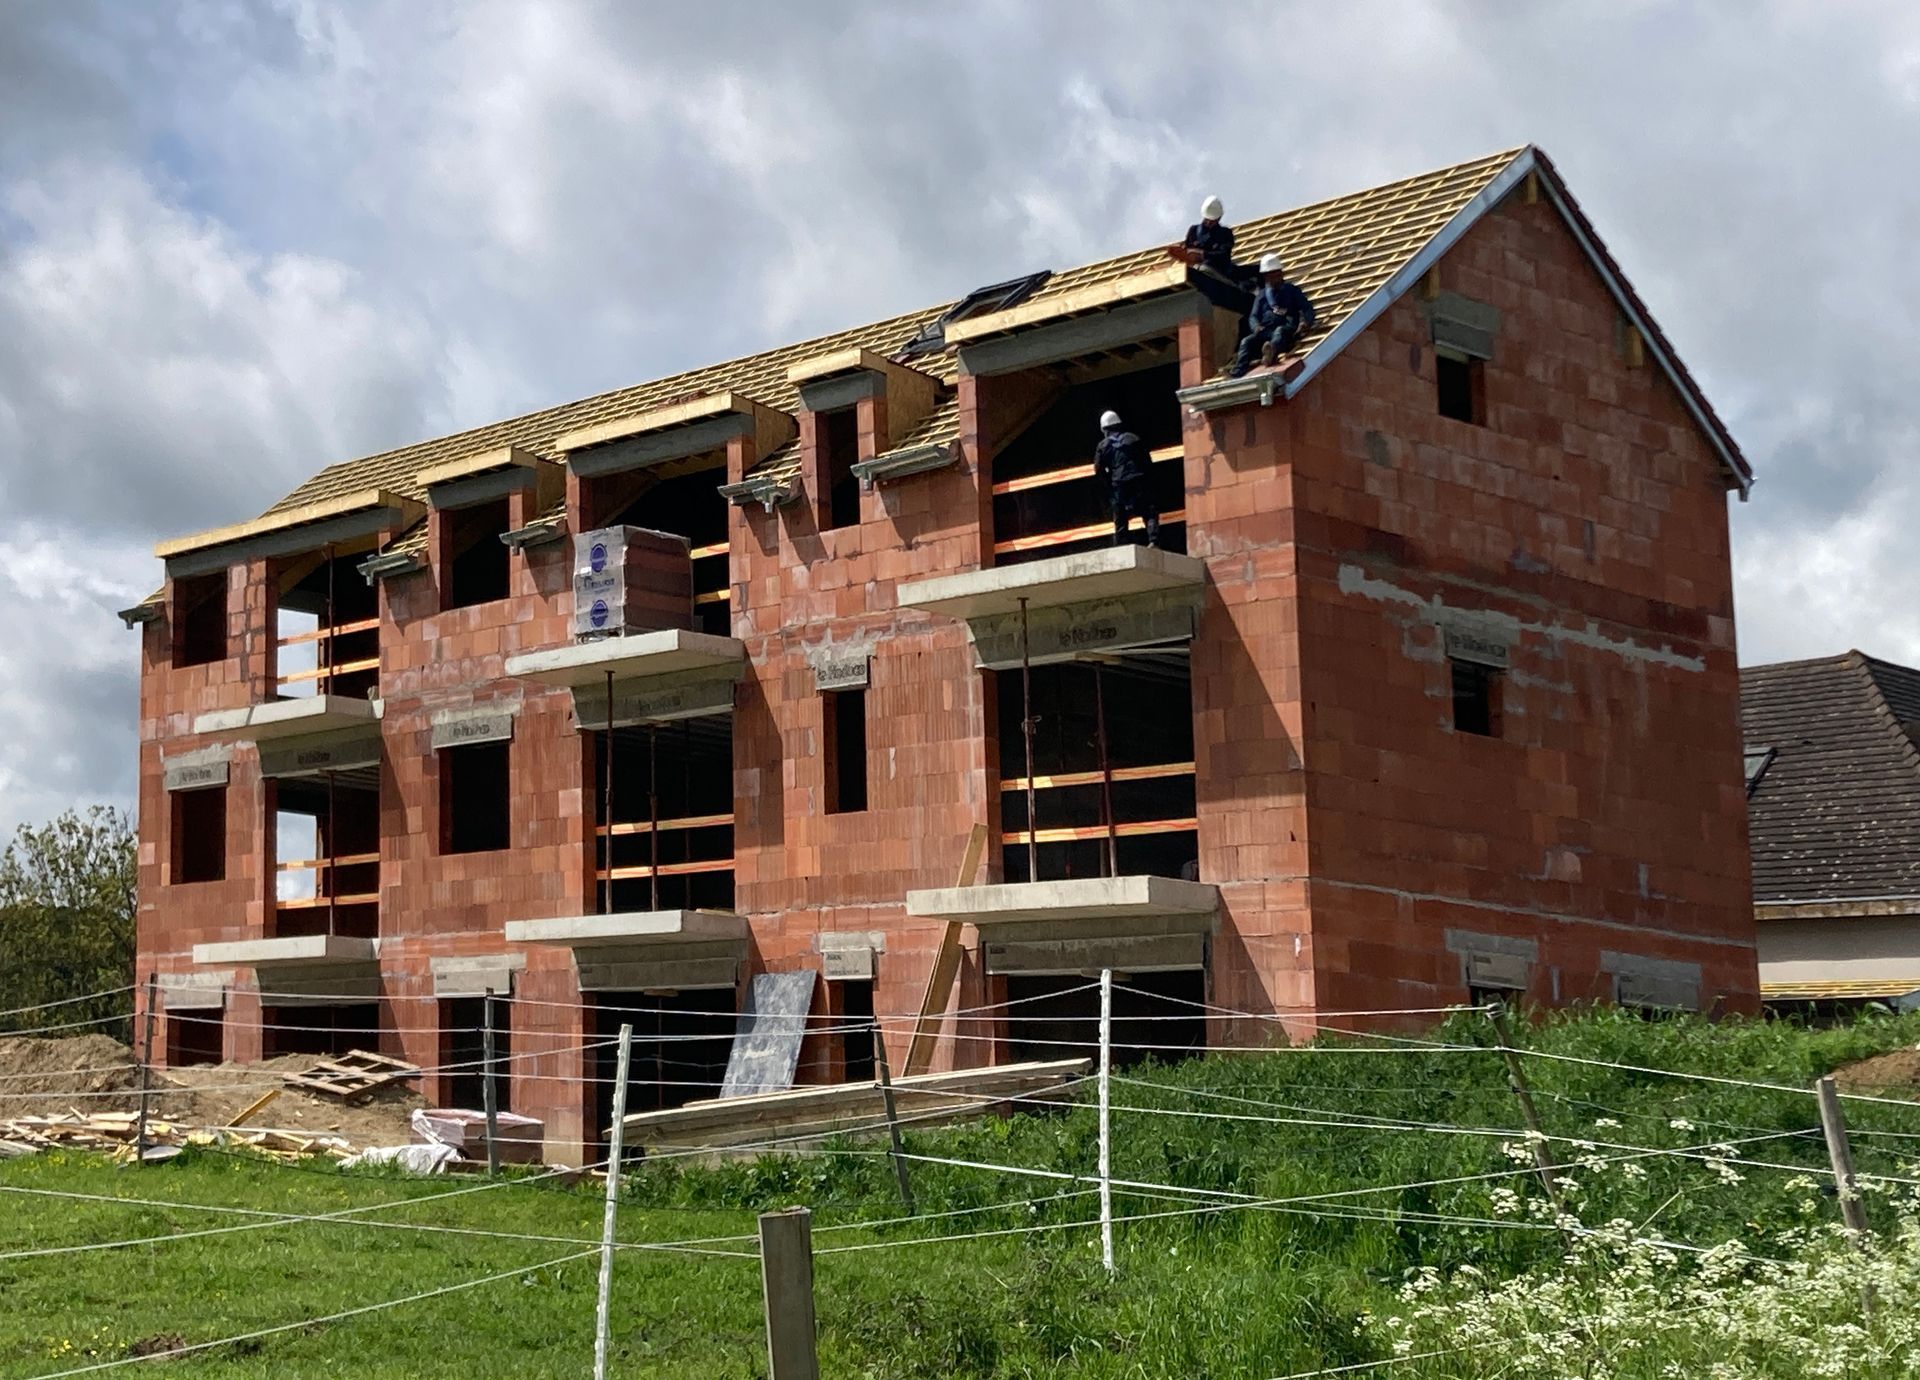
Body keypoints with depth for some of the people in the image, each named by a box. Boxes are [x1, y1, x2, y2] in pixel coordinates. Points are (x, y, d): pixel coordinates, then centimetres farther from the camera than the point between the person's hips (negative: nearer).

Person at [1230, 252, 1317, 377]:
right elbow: (1253, 316, 18)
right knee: (1247, 341, -26)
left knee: (1279, 331, -39)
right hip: (1265, 331, 3)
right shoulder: (1261, 295, 27)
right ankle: (1238, 374, -45)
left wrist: (1306, 322, -13)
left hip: (1285, 329, -3)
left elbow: (1307, 309, 10)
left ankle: (1272, 352, -74)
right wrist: (1256, 326, -7)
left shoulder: (1292, 290, 19)